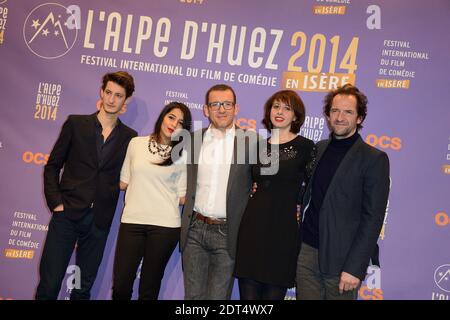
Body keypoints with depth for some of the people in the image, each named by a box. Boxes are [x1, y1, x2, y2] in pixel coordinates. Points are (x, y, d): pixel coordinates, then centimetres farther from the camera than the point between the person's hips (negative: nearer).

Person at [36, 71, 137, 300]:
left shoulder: (129, 137, 7)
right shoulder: (76, 124, 4)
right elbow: (52, 166, 6)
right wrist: (55, 202, -4)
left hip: (99, 221, 1)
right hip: (67, 214, -1)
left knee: (83, 289, 10)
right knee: (49, 285, -1)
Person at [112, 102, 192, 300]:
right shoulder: (136, 143, 8)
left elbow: (182, 197, 1)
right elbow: (123, 182, 11)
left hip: (165, 225, -1)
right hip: (132, 221, 1)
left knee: (149, 288, 10)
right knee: (120, 285, 1)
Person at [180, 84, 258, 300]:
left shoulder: (251, 141, -4)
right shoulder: (193, 139, 7)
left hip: (227, 234, -3)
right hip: (195, 229, 3)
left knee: (218, 296, 5)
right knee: (192, 295, 10)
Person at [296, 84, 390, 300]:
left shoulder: (374, 159, -7)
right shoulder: (317, 149, 9)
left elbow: (373, 218, -10)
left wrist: (355, 267, -15)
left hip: (342, 259, -4)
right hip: (306, 252, 4)